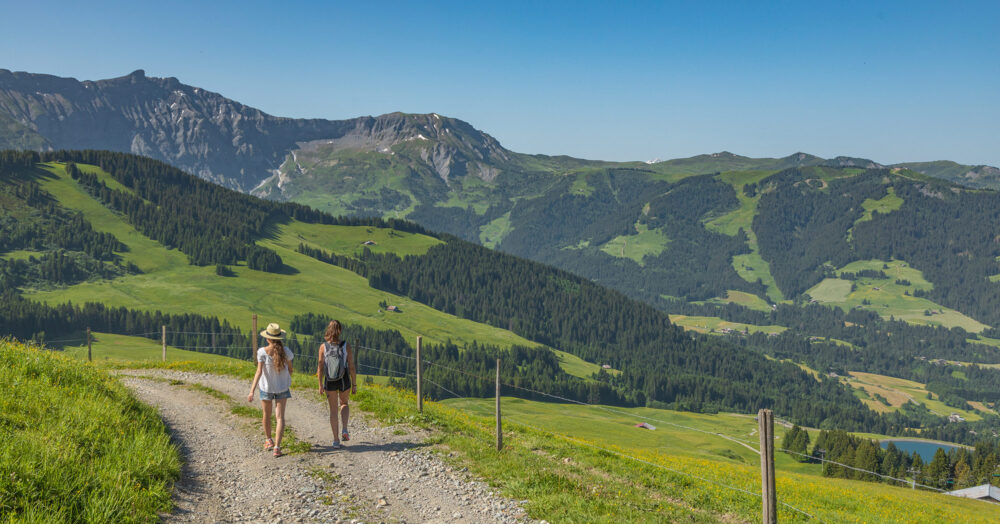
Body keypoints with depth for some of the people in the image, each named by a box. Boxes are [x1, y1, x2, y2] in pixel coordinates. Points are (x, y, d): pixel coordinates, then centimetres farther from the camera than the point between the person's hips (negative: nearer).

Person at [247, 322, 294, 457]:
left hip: (266, 387, -1)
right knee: (280, 417, 1)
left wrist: (252, 391, -27)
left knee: (266, 415, 21)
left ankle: (269, 441, 39)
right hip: (282, 388, 1)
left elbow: (259, 372, -25)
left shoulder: (262, 352, -18)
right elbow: (290, 369, 1)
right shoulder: (286, 351, -12)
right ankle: (277, 447, -10)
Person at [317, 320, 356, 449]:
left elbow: (320, 368, -7)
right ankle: (344, 430, 8)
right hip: (344, 380, 0)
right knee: (344, 404, 27)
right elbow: (352, 368, -9)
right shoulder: (347, 347, -12)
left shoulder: (323, 347, -10)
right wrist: (354, 384, 1)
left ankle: (336, 441, 11)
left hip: (330, 382, 0)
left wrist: (320, 385, 3)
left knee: (333, 410, 13)